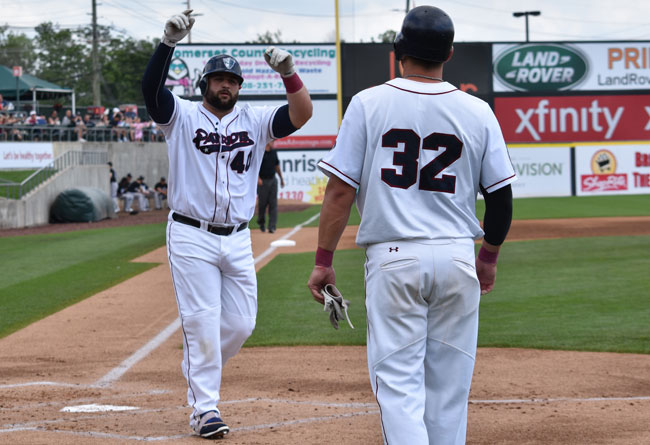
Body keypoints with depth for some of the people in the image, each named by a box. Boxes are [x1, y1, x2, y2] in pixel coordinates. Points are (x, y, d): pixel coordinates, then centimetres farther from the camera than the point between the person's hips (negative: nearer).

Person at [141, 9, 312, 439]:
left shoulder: (255, 120, 8)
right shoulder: (182, 116, 0)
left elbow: (302, 113, -6)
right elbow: (151, 87, -18)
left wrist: (288, 72, -22)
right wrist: (169, 42, -32)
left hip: (237, 239, 4)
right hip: (191, 237, -4)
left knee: (240, 323, 6)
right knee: (202, 321, -6)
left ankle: (198, 371, 33)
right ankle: (205, 408, 1)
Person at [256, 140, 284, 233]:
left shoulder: (274, 153, 12)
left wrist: (281, 178, 23)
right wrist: (258, 178, -23)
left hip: (273, 181, 5)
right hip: (262, 181, -5)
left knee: (273, 203, -3)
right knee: (262, 203, 3)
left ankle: (272, 226, -4)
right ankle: (261, 222, 28)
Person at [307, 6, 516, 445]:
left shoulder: (368, 104, -3)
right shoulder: (478, 112, 3)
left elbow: (340, 190, -5)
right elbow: (501, 195, 6)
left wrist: (323, 260, 2)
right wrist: (489, 256, 21)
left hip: (392, 258, -2)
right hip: (458, 259, 2)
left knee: (397, 381, -2)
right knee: (449, 384, 12)